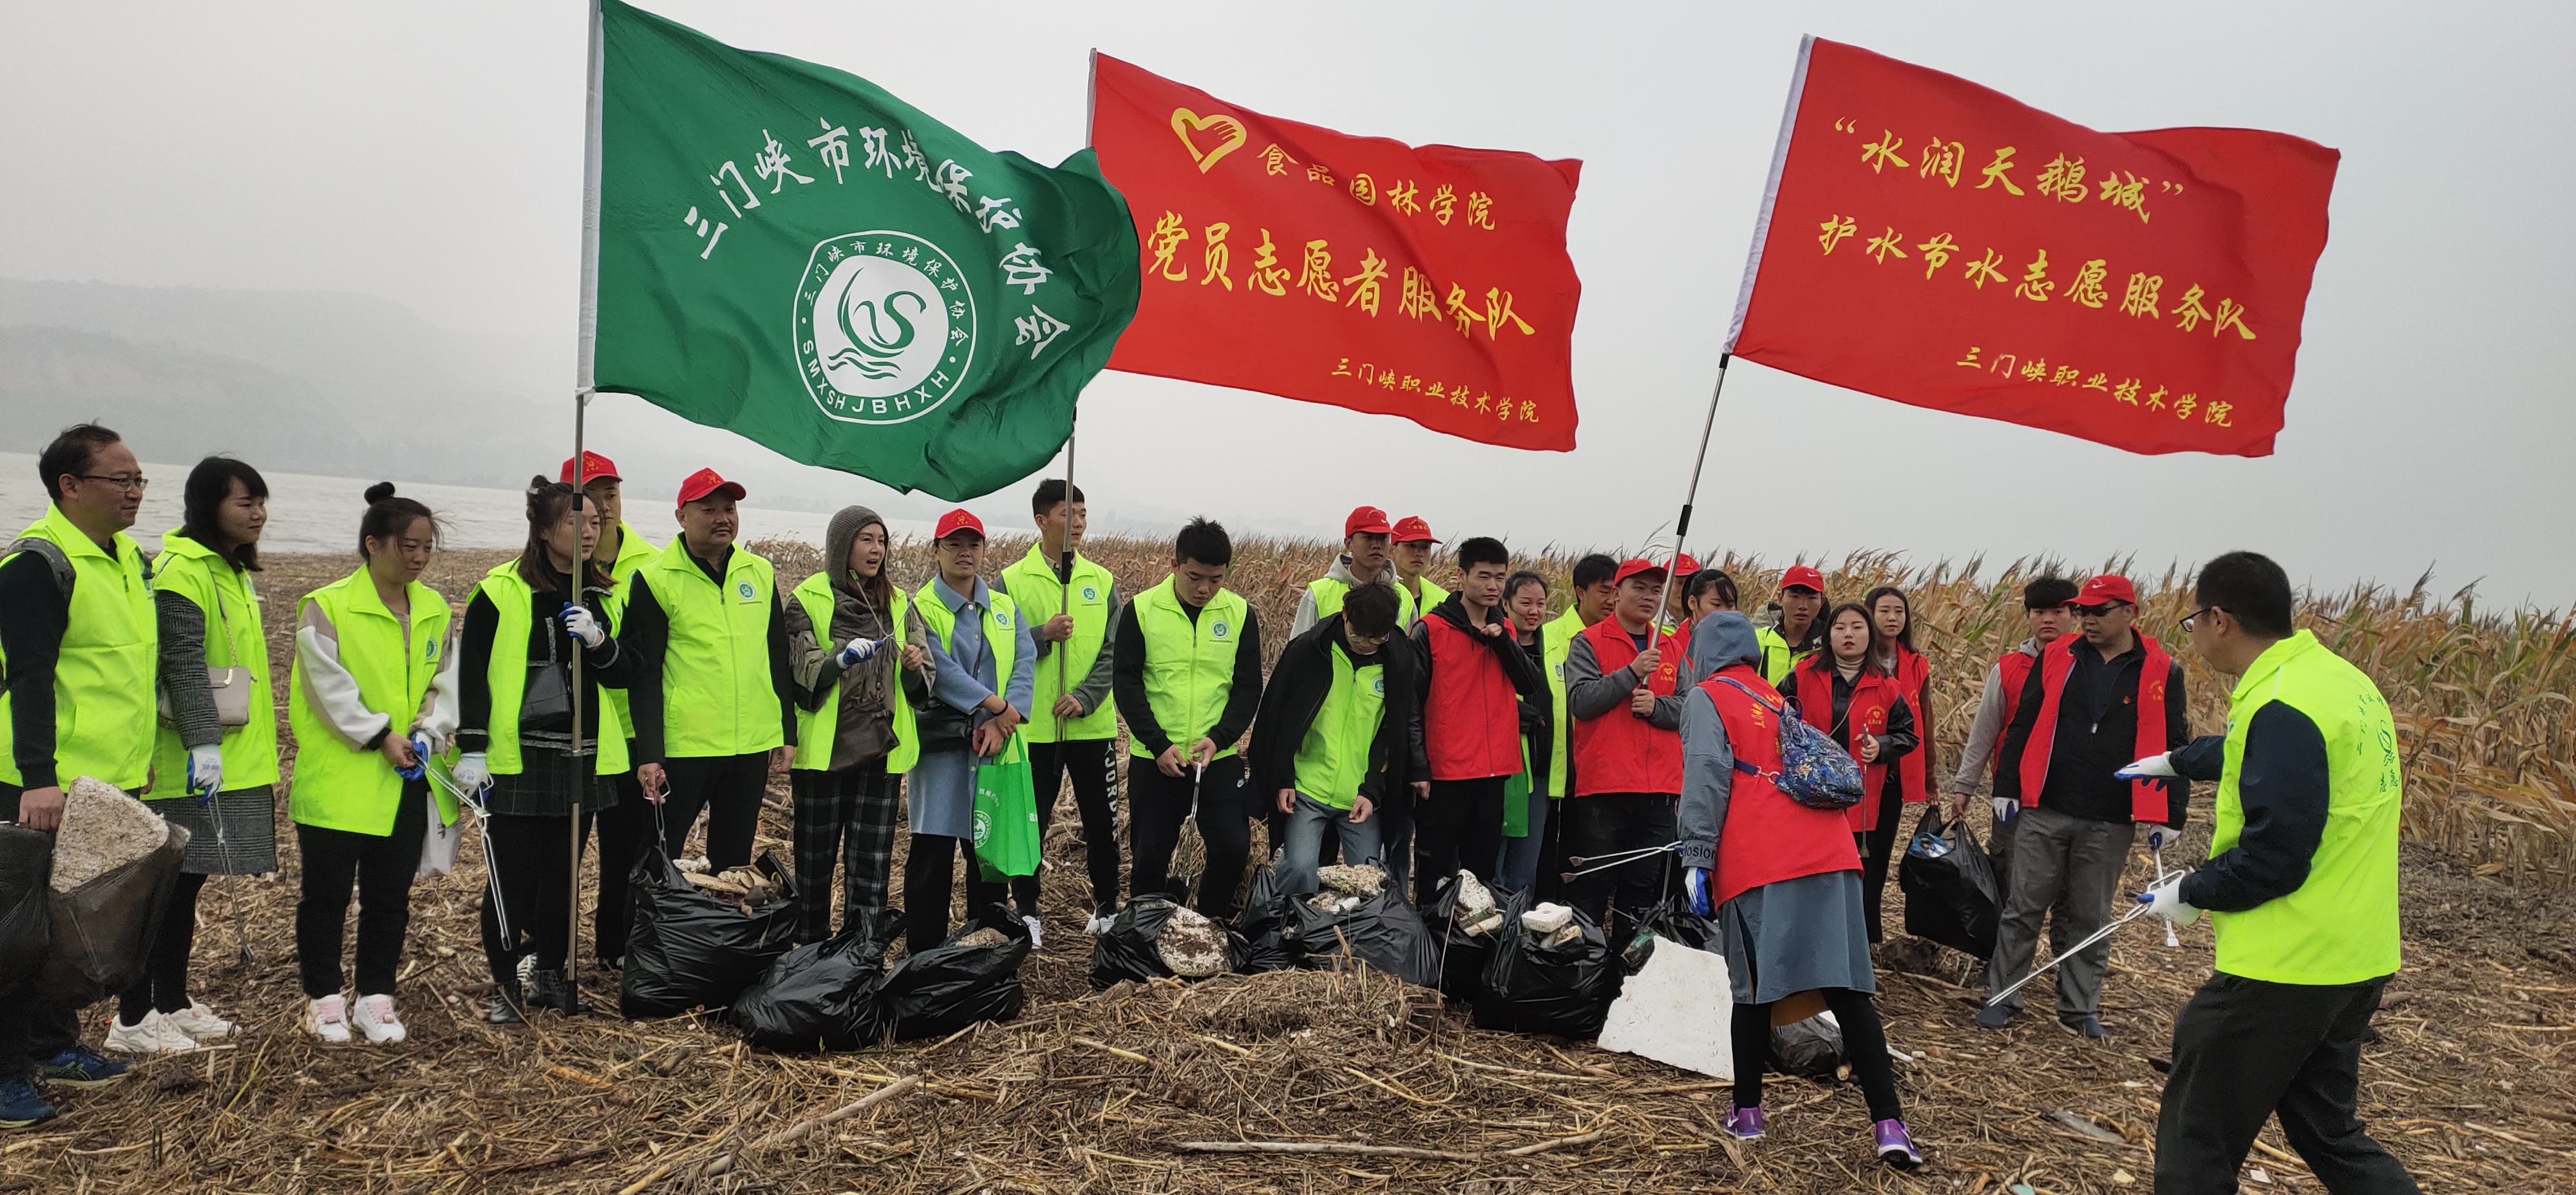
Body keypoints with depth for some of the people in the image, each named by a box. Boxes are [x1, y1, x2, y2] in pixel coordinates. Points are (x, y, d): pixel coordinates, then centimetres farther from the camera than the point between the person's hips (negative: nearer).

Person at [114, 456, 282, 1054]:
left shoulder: (234, 571, 15)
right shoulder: (181, 570, -14)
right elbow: (184, 664, -22)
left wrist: (250, 749, 24)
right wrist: (201, 742, -27)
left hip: (235, 761, 9)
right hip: (185, 762, -9)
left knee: (189, 881, 15)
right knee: (163, 886, -3)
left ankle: (173, 1003, 24)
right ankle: (133, 1020, 4)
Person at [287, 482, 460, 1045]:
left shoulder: (436, 610, 8)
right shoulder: (326, 607, -8)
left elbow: (446, 683, 7)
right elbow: (331, 686, -12)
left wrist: (426, 733, -10)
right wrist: (381, 736, -16)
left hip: (407, 782, 5)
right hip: (337, 779, -4)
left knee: (390, 895, 10)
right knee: (327, 893, 6)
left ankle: (376, 997, 22)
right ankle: (324, 997, 20)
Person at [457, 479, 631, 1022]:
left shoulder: (601, 595, 10)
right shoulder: (501, 590, -6)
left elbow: (620, 677, 7)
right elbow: (471, 675, -5)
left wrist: (599, 641, -13)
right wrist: (471, 749, -9)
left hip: (579, 757, 5)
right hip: (515, 758, -4)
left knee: (562, 873, 11)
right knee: (512, 875, -1)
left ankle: (551, 974, 24)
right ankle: (506, 983, 10)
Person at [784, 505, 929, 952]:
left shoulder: (899, 604, 11)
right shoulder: (808, 599, -1)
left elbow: (921, 682, 10)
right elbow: (803, 674, -9)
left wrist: (915, 665, -12)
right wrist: (842, 658, -26)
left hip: (881, 748, 3)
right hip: (824, 747, -3)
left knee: (872, 859, 3)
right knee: (817, 854, 4)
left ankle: (866, 955, 8)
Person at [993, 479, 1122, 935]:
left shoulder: (1102, 582, 5)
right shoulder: (1010, 581, -2)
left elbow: (1113, 652, 0)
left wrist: (1085, 698, -13)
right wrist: (1043, 635, -20)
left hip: (1093, 725, 2)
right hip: (1033, 727, -2)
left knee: (1101, 821, 9)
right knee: (1029, 823, 7)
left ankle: (1107, 905, 27)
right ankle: (1026, 909, 22)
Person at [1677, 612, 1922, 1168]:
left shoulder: (1706, 698, 8)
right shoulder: (1777, 699, 27)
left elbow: (1707, 779, -5)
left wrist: (1697, 859, -8)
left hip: (1756, 865, -5)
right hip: (1828, 853, 5)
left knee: (1754, 990, 6)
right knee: (1848, 991, 0)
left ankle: (1746, 1113, 13)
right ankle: (1889, 1124, -5)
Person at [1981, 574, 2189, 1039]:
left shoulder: (2161, 672, 1)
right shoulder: (2058, 657, 4)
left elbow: (2175, 747, 3)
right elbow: (2022, 725, 7)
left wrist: (2168, 817, 0)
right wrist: (2007, 788, 2)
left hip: (2109, 824, -1)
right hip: (2044, 813, 1)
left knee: (2090, 918, 9)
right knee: (2023, 908, 4)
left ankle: (2080, 1008, 21)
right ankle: (2003, 995, 14)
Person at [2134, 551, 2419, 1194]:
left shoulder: (2282, 705, -21)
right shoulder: (2340, 678, 10)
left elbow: (2273, 857, -23)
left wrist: (2191, 892, -7)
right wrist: (2177, 761, 45)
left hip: (2285, 967, -10)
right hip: (2357, 962, 10)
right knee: (2328, 1133, 22)